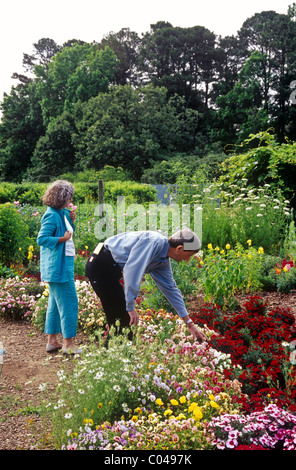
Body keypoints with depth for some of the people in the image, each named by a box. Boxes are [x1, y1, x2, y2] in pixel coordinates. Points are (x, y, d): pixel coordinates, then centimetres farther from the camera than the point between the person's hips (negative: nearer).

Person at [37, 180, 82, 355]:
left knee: (56, 302, 15)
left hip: (64, 263, 10)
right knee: (69, 302, -6)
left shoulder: (61, 214, 12)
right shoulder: (52, 215, -16)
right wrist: (62, 239, -18)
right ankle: (68, 344, 3)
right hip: (58, 266, -10)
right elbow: (41, 239, -21)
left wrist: (71, 221, 7)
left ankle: (52, 340, 24)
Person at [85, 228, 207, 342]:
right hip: (100, 266, -10)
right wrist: (131, 307, -27)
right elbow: (131, 269, -30)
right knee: (120, 316, -7)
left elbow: (171, 289, 16)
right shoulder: (154, 241, -22)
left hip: (112, 270, 10)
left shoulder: (164, 262, 8)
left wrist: (190, 323, 18)